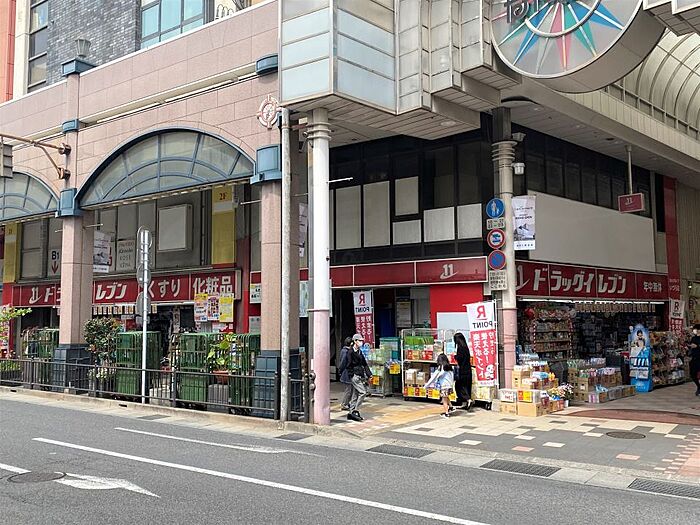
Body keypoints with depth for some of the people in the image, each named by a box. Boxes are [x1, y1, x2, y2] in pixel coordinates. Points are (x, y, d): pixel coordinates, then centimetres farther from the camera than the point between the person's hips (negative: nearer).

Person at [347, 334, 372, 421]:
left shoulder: (359, 352, 17)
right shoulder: (351, 352, -9)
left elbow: (364, 364, 19)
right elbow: (349, 366, -11)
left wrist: (369, 375, 12)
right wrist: (352, 375, -15)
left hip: (360, 376, 9)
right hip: (355, 375, -9)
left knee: (356, 394, 10)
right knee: (363, 392, -14)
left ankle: (351, 413, 15)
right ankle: (355, 411, -9)